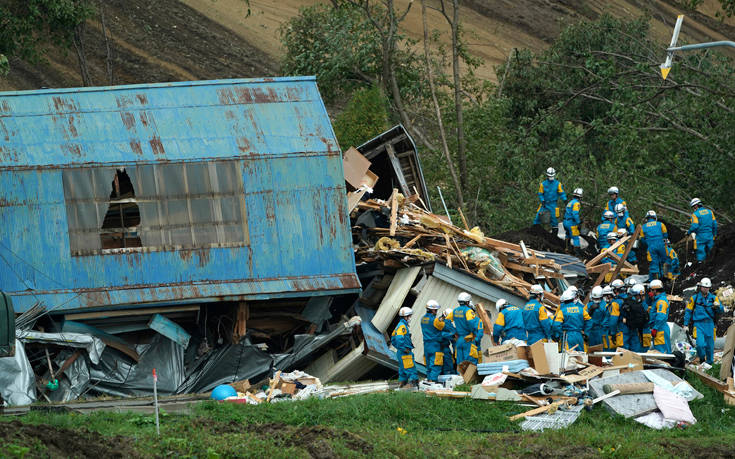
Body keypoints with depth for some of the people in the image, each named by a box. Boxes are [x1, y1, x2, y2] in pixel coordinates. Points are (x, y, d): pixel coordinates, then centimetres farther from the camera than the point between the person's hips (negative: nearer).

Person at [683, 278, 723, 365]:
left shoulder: (713, 298, 8)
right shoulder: (694, 298, 5)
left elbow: (721, 312, 5)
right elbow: (688, 311, 10)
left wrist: (718, 306, -17)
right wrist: (686, 324, 5)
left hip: (709, 324, 2)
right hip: (698, 324, -2)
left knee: (710, 345, 3)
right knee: (700, 344, -16)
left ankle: (709, 362, 17)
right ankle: (702, 358, 11)